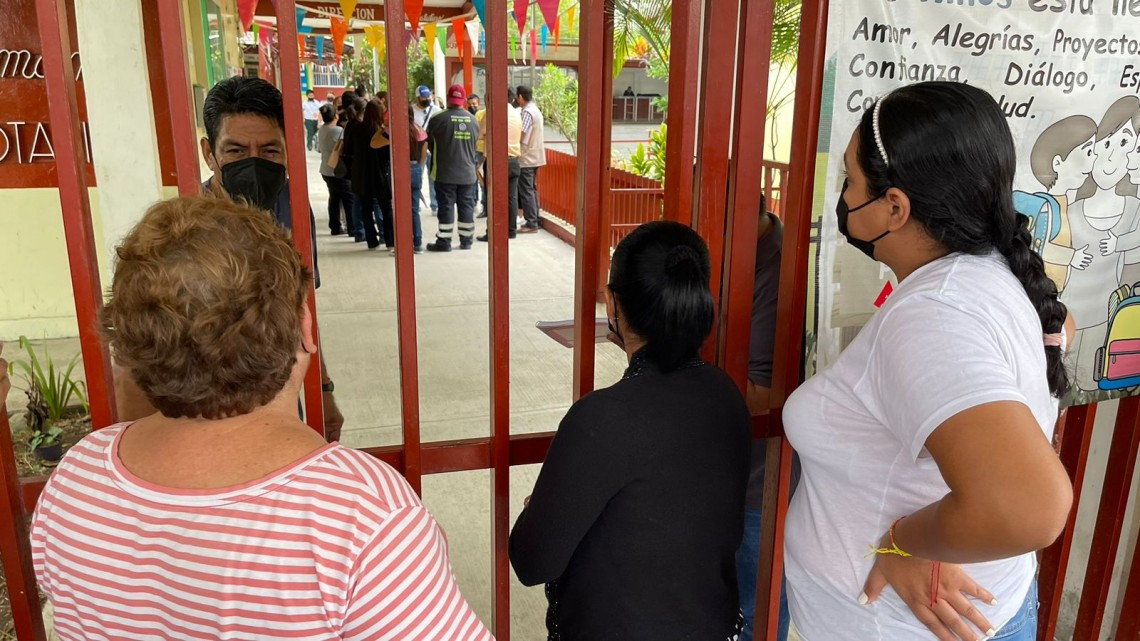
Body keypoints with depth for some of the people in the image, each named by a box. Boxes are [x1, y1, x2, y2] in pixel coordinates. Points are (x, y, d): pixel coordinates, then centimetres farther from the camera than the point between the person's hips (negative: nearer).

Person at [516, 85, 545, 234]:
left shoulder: (527, 112, -16)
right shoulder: (535, 110, 15)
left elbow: (521, 134, -22)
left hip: (526, 158, -10)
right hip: (535, 156, 10)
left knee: (526, 191, -6)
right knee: (532, 190, 13)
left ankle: (531, 224, -5)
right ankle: (534, 221, 17)